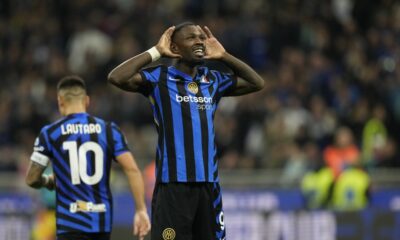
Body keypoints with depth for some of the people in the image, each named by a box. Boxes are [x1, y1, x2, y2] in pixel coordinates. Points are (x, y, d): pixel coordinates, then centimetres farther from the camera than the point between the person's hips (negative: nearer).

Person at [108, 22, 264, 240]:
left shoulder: (213, 80, 15)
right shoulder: (159, 78, -1)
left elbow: (256, 83, 22)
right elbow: (117, 78, -15)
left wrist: (223, 56, 14)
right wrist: (155, 52, -8)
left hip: (209, 183, 6)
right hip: (173, 183, -6)